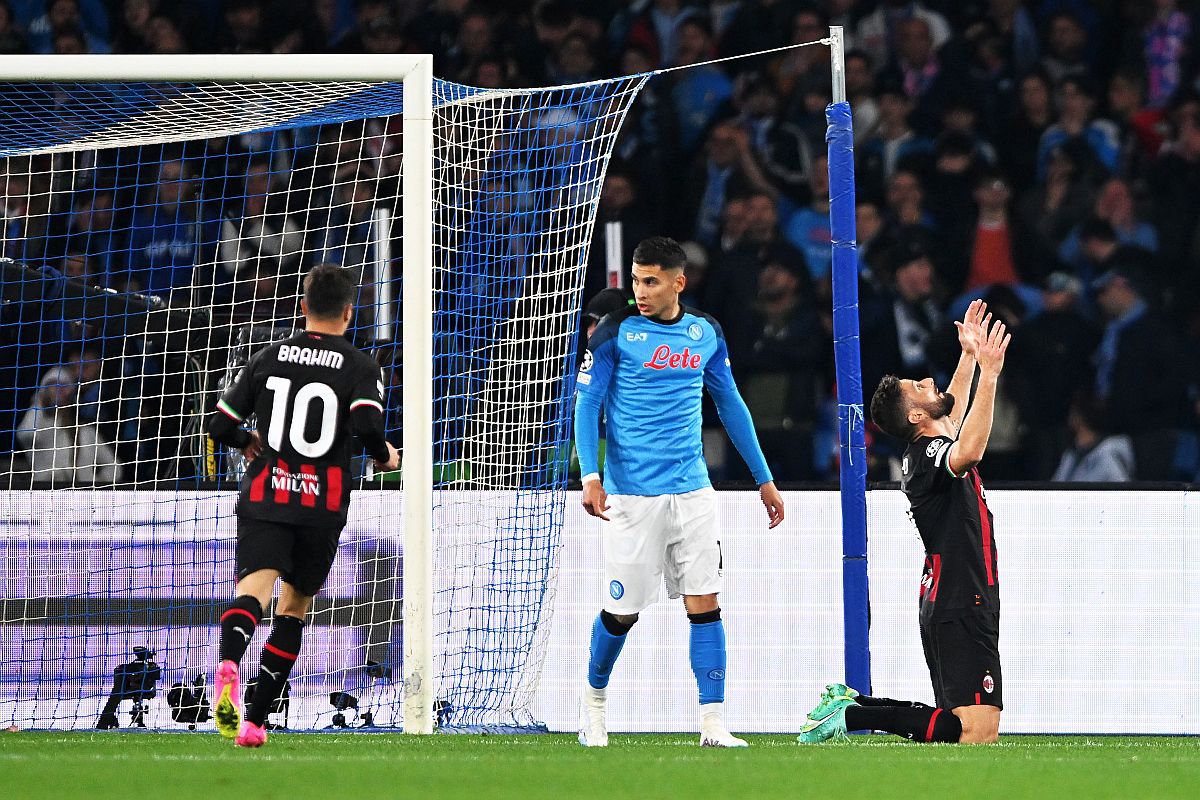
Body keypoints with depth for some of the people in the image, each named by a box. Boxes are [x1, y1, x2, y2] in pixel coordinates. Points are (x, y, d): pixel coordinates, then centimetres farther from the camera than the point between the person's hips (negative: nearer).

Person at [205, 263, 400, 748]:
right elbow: (367, 425, -15)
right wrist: (385, 457, 7)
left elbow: (219, 426, 11)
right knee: (294, 608, 15)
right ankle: (255, 720, 10)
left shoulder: (268, 359, 11)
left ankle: (229, 663, -51)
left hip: (264, 495, 0)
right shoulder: (361, 369, 3)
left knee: (255, 588, -18)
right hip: (322, 505, 0)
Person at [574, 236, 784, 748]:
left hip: (692, 492, 3)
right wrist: (590, 475, -18)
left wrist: (763, 479, 19)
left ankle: (712, 724, -5)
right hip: (631, 495, -3)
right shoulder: (616, 332, -3)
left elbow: (731, 404, 18)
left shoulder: (706, 334, 8)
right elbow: (587, 404, -4)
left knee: (705, 604, -5)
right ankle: (594, 697, 29)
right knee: (622, 611, 2)